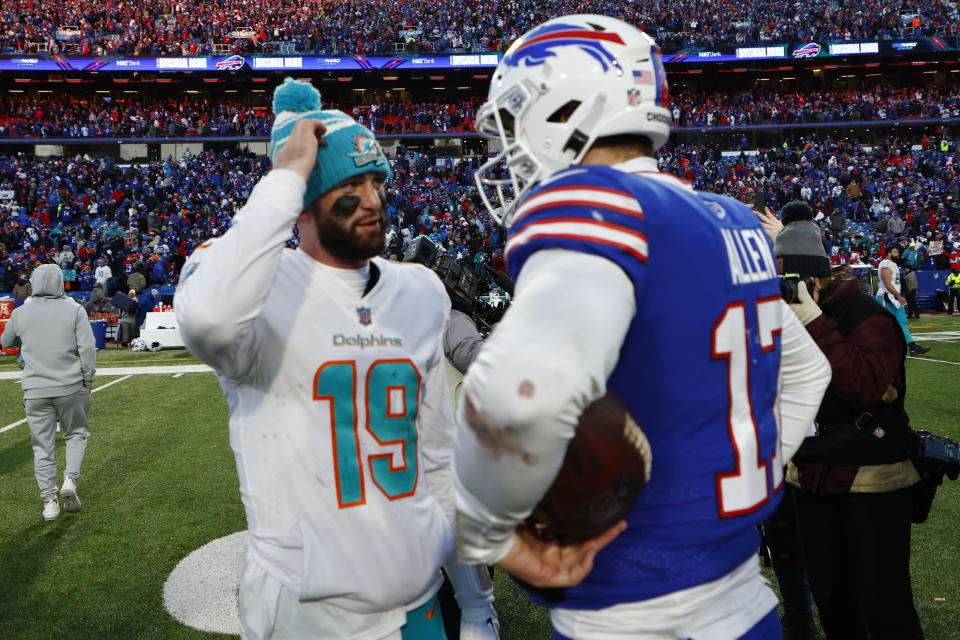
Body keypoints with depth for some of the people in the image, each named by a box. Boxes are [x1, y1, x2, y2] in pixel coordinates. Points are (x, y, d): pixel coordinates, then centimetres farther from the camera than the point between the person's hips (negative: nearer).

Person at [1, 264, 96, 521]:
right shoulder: (74, 310, -5)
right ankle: (70, 480, -3)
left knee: (42, 446, 8)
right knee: (76, 434, 17)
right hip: (70, 387, -1)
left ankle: (49, 502, 10)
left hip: (35, 390, 2)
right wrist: (88, 380, 2)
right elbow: (87, 348, -9)